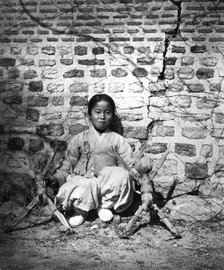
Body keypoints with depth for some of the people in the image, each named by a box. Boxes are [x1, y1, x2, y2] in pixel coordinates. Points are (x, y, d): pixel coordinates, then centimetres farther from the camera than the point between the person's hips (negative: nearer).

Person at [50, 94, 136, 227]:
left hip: (108, 184, 2)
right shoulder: (79, 139, 17)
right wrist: (57, 177, 1)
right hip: (83, 179, -2)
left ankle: (105, 205, -10)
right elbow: (68, 164, 17)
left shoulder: (118, 140, 15)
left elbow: (129, 164, 7)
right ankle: (81, 209, -11)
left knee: (122, 175, -31)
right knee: (86, 185, -38)